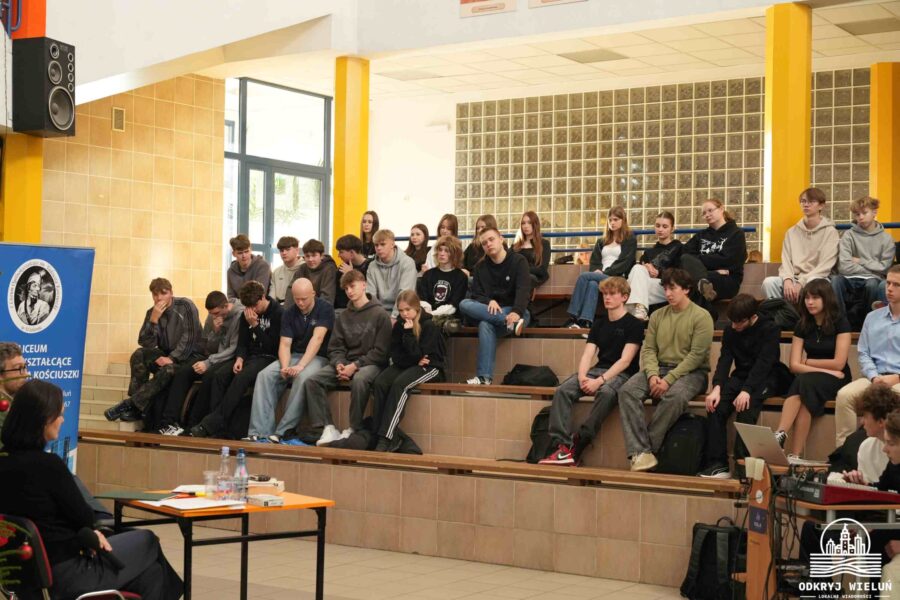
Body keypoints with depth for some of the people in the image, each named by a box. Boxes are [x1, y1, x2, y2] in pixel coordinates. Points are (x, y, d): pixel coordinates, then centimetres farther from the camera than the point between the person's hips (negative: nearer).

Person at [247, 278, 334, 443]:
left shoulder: (324, 309, -8)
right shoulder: (289, 314, 7)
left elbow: (317, 338, -19)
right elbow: (285, 344, -1)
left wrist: (301, 365, -30)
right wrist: (285, 367, -21)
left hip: (319, 357, -5)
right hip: (294, 356, 5)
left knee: (302, 377, -37)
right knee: (265, 375, -19)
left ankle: (282, 432, -33)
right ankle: (259, 431, -26)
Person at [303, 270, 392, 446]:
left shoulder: (379, 314, -2)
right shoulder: (344, 316, 15)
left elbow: (381, 351, -8)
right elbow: (335, 347, 11)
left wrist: (355, 365, -16)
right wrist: (339, 364, -11)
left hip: (370, 363, -6)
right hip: (345, 362, 6)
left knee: (359, 380, -40)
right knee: (312, 381, -18)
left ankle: (354, 429, -23)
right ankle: (328, 428, -19)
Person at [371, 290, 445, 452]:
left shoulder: (429, 326, -10)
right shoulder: (399, 325, 6)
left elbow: (418, 355, -16)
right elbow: (395, 355, 6)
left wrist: (408, 333, -20)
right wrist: (415, 361, -11)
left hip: (429, 368, -6)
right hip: (405, 366, 6)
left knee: (400, 383, -35)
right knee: (379, 383, -25)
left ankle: (387, 438, -39)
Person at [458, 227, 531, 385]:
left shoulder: (518, 261, -2)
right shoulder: (481, 267, 12)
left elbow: (523, 291, -17)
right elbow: (477, 295, 5)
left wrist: (517, 312, -37)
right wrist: (489, 301, -20)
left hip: (516, 312, -5)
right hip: (488, 311, 5)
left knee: (485, 324, -35)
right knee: (464, 304, -31)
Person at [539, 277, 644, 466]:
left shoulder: (634, 324, -2)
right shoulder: (599, 324, 16)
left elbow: (625, 360, -12)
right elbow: (587, 355, 7)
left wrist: (600, 381, -22)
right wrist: (582, 376, -15)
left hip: (622, 374, -5)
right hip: (598, 370, 5)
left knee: (606, 392, -40)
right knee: (563, 390, -22)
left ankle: (579, 442, -31)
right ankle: (562, 446, -31)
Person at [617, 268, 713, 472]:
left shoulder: (701, 316, -4)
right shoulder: (657, 316, 14)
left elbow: (697, 355, -11)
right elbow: (648, 349, 7)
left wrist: (669, 380, -18)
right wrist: (653, 375, -13)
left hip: (691, 371, -5)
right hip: (659, 368, 5)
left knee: (674, 397, -37)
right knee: (627, 390, -23)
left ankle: (647, 449, -26)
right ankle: (639, 451, -31)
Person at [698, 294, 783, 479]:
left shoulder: (770, 329, -10)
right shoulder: (730, 331, 6)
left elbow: (764, 363, -20)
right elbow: (724, 359, -3)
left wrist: (746, 391, -32)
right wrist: (717, 388, -21)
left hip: (764, 379, -5)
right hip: (740, 377, 5)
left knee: (745, 408, -33)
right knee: (715, 406, -21)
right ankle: (717, 464, -22)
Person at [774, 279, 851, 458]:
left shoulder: (840, 323, -7)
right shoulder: (802, 325, 4)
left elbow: (838, 364, -13)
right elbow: (794, 366, -4)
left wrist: (807, 362, -3)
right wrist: (826, 370, -15)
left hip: (836, 382, -3)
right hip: (809, 380, 3)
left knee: (805, 382, -34)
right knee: (802, 382, -34)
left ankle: (780, 435, -46)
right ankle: (782, 440, -51)